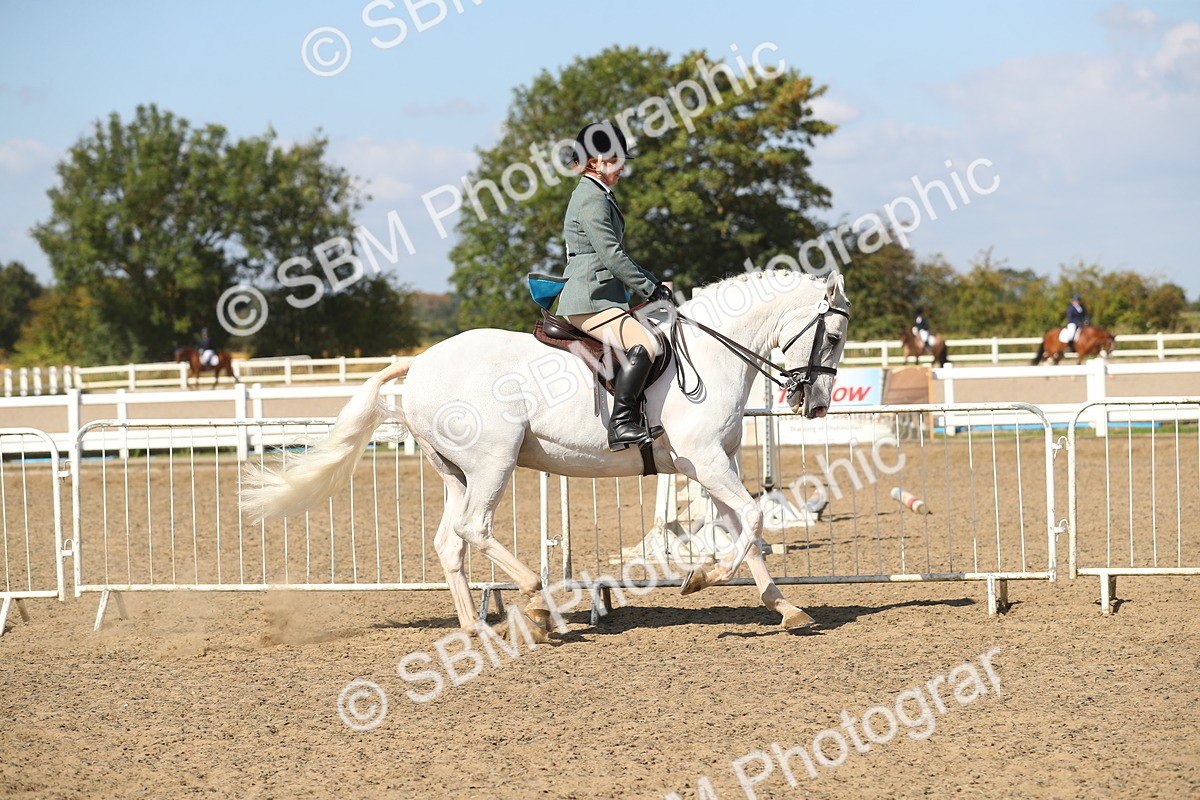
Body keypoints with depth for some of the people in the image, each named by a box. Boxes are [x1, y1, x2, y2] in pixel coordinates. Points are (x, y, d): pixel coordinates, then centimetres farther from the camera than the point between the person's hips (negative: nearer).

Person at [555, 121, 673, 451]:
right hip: (590, 299, -11)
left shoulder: (601, 196, 23)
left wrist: (653, 282, 17)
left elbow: (616, 255, 27)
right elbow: (611, 255, -17)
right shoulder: (591, 198, -10)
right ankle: (622, 423, -30)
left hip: (603, 296, 11)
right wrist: (650, 290, -11)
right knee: (643, 345, -27)